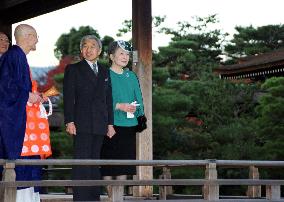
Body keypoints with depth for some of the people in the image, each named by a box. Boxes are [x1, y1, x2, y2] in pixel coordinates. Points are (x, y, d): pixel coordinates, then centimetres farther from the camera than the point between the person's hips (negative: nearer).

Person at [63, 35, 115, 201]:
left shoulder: (104, 72, 18)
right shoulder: (73, 69, 5)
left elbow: (109, 99, 18)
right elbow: (68, 97, -2)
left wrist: (110, 123, 11)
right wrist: (69, 121, -11)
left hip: (100, 125, 4)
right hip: (82, 124, -4)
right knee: (82, 162, -8)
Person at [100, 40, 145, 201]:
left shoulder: (131, 76, 14)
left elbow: (138, 99, 13)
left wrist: (140, 115, -2)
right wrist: (119, 106, -18)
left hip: (129, 125, 5)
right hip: (111, 125, -5)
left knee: (124, 162, 7)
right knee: (109, 162, -3)